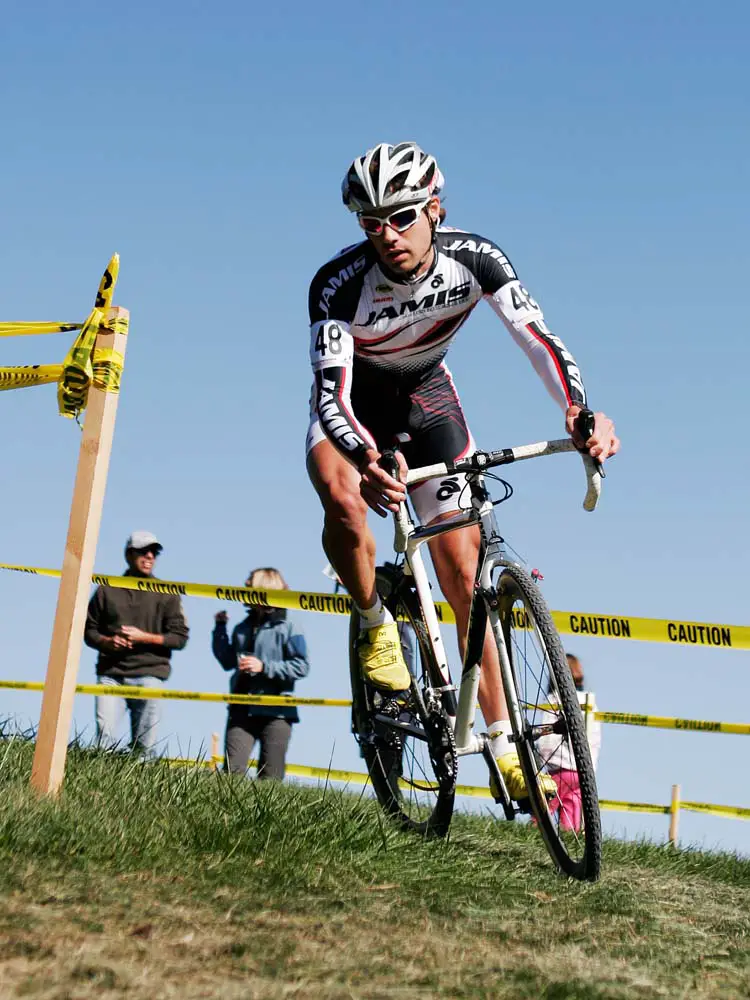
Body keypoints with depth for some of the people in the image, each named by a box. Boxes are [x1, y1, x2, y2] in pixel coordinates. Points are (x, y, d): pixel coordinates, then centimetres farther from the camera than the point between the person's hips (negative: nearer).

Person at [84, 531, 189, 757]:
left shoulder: (167, 594, 11)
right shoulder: (107, 590, 15)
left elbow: (180, 637, 4)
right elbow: (89, 630, 16)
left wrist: (144, 637, -8)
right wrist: (107, 642, -5)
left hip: (148, 675, -1)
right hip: (110, 674, 1)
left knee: (144, 744, -5)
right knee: (104, 736, -10)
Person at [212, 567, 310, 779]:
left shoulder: (287, 629, -4)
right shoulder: (243, 628, 14)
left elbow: (301, 667, -11)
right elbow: (228, 662, 20)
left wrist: (264, 667, -17)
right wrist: (220, 627, 13)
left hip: (276, 711, -5)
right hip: (242, 709, 5)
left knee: (270, 776, 0)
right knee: (232, 770, -4)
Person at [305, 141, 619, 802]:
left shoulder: (473, 258, -25)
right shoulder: (339, 284, -32)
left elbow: (538, 337, -31)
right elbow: (331, 392, -39)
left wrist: (582, 409, -51)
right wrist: (366, 459, -61)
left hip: (425, 394, 2)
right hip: (353, 397, -2)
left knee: (465, 574, -4)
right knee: (342, 500, -38)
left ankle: (503, 743, 4)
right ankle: (376, 625, -9)